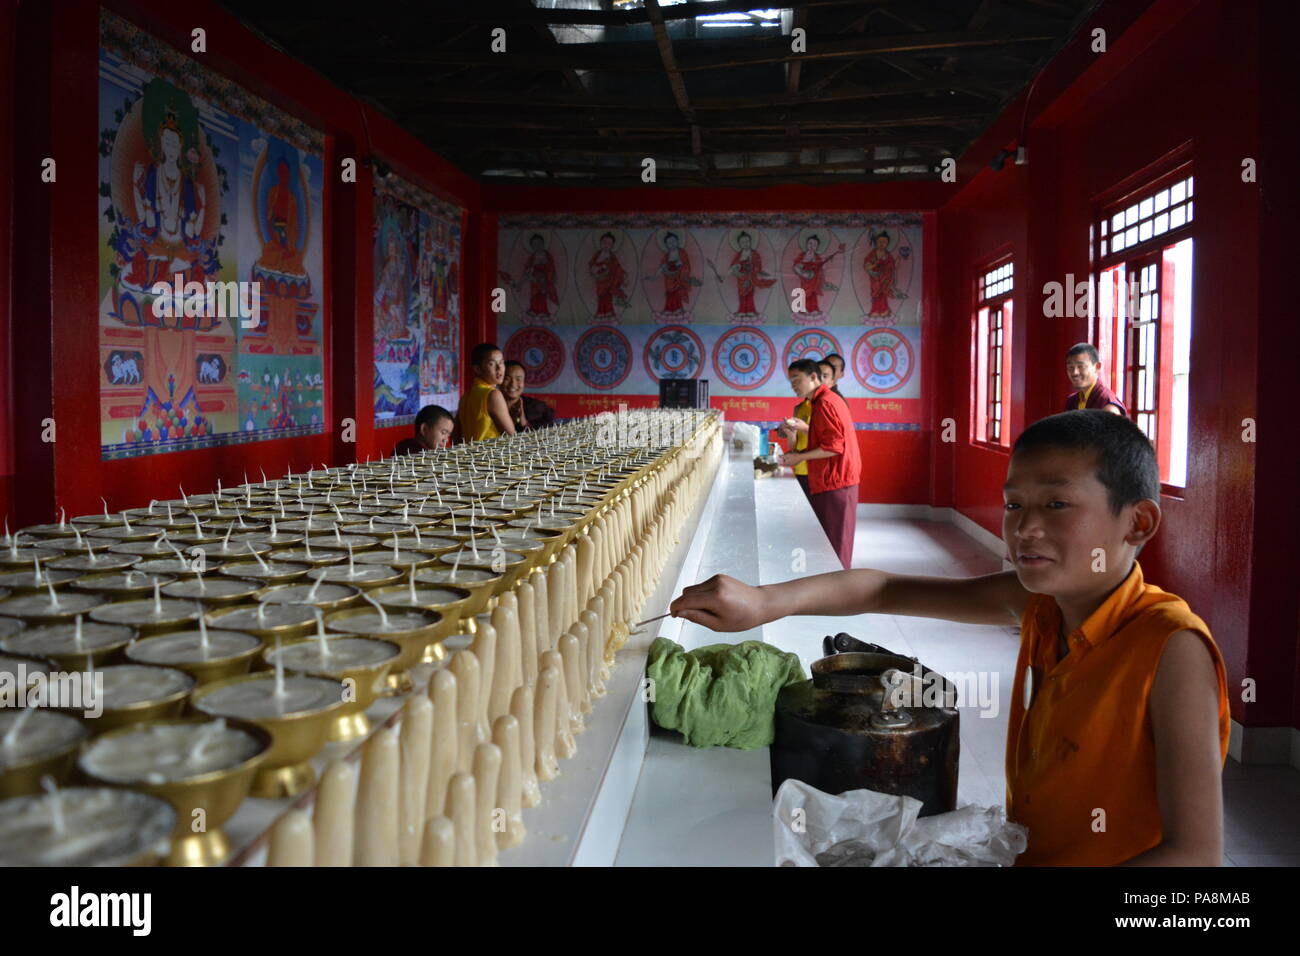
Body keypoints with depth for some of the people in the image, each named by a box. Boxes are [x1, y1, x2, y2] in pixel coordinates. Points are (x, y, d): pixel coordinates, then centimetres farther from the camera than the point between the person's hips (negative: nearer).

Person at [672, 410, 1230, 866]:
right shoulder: (1038, 601, -4)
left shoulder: (1170, 647, -22)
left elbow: (1195, 855, -24)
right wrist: (765, 601, -15)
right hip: (1021, 853, 5)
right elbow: (885, 591, 0)